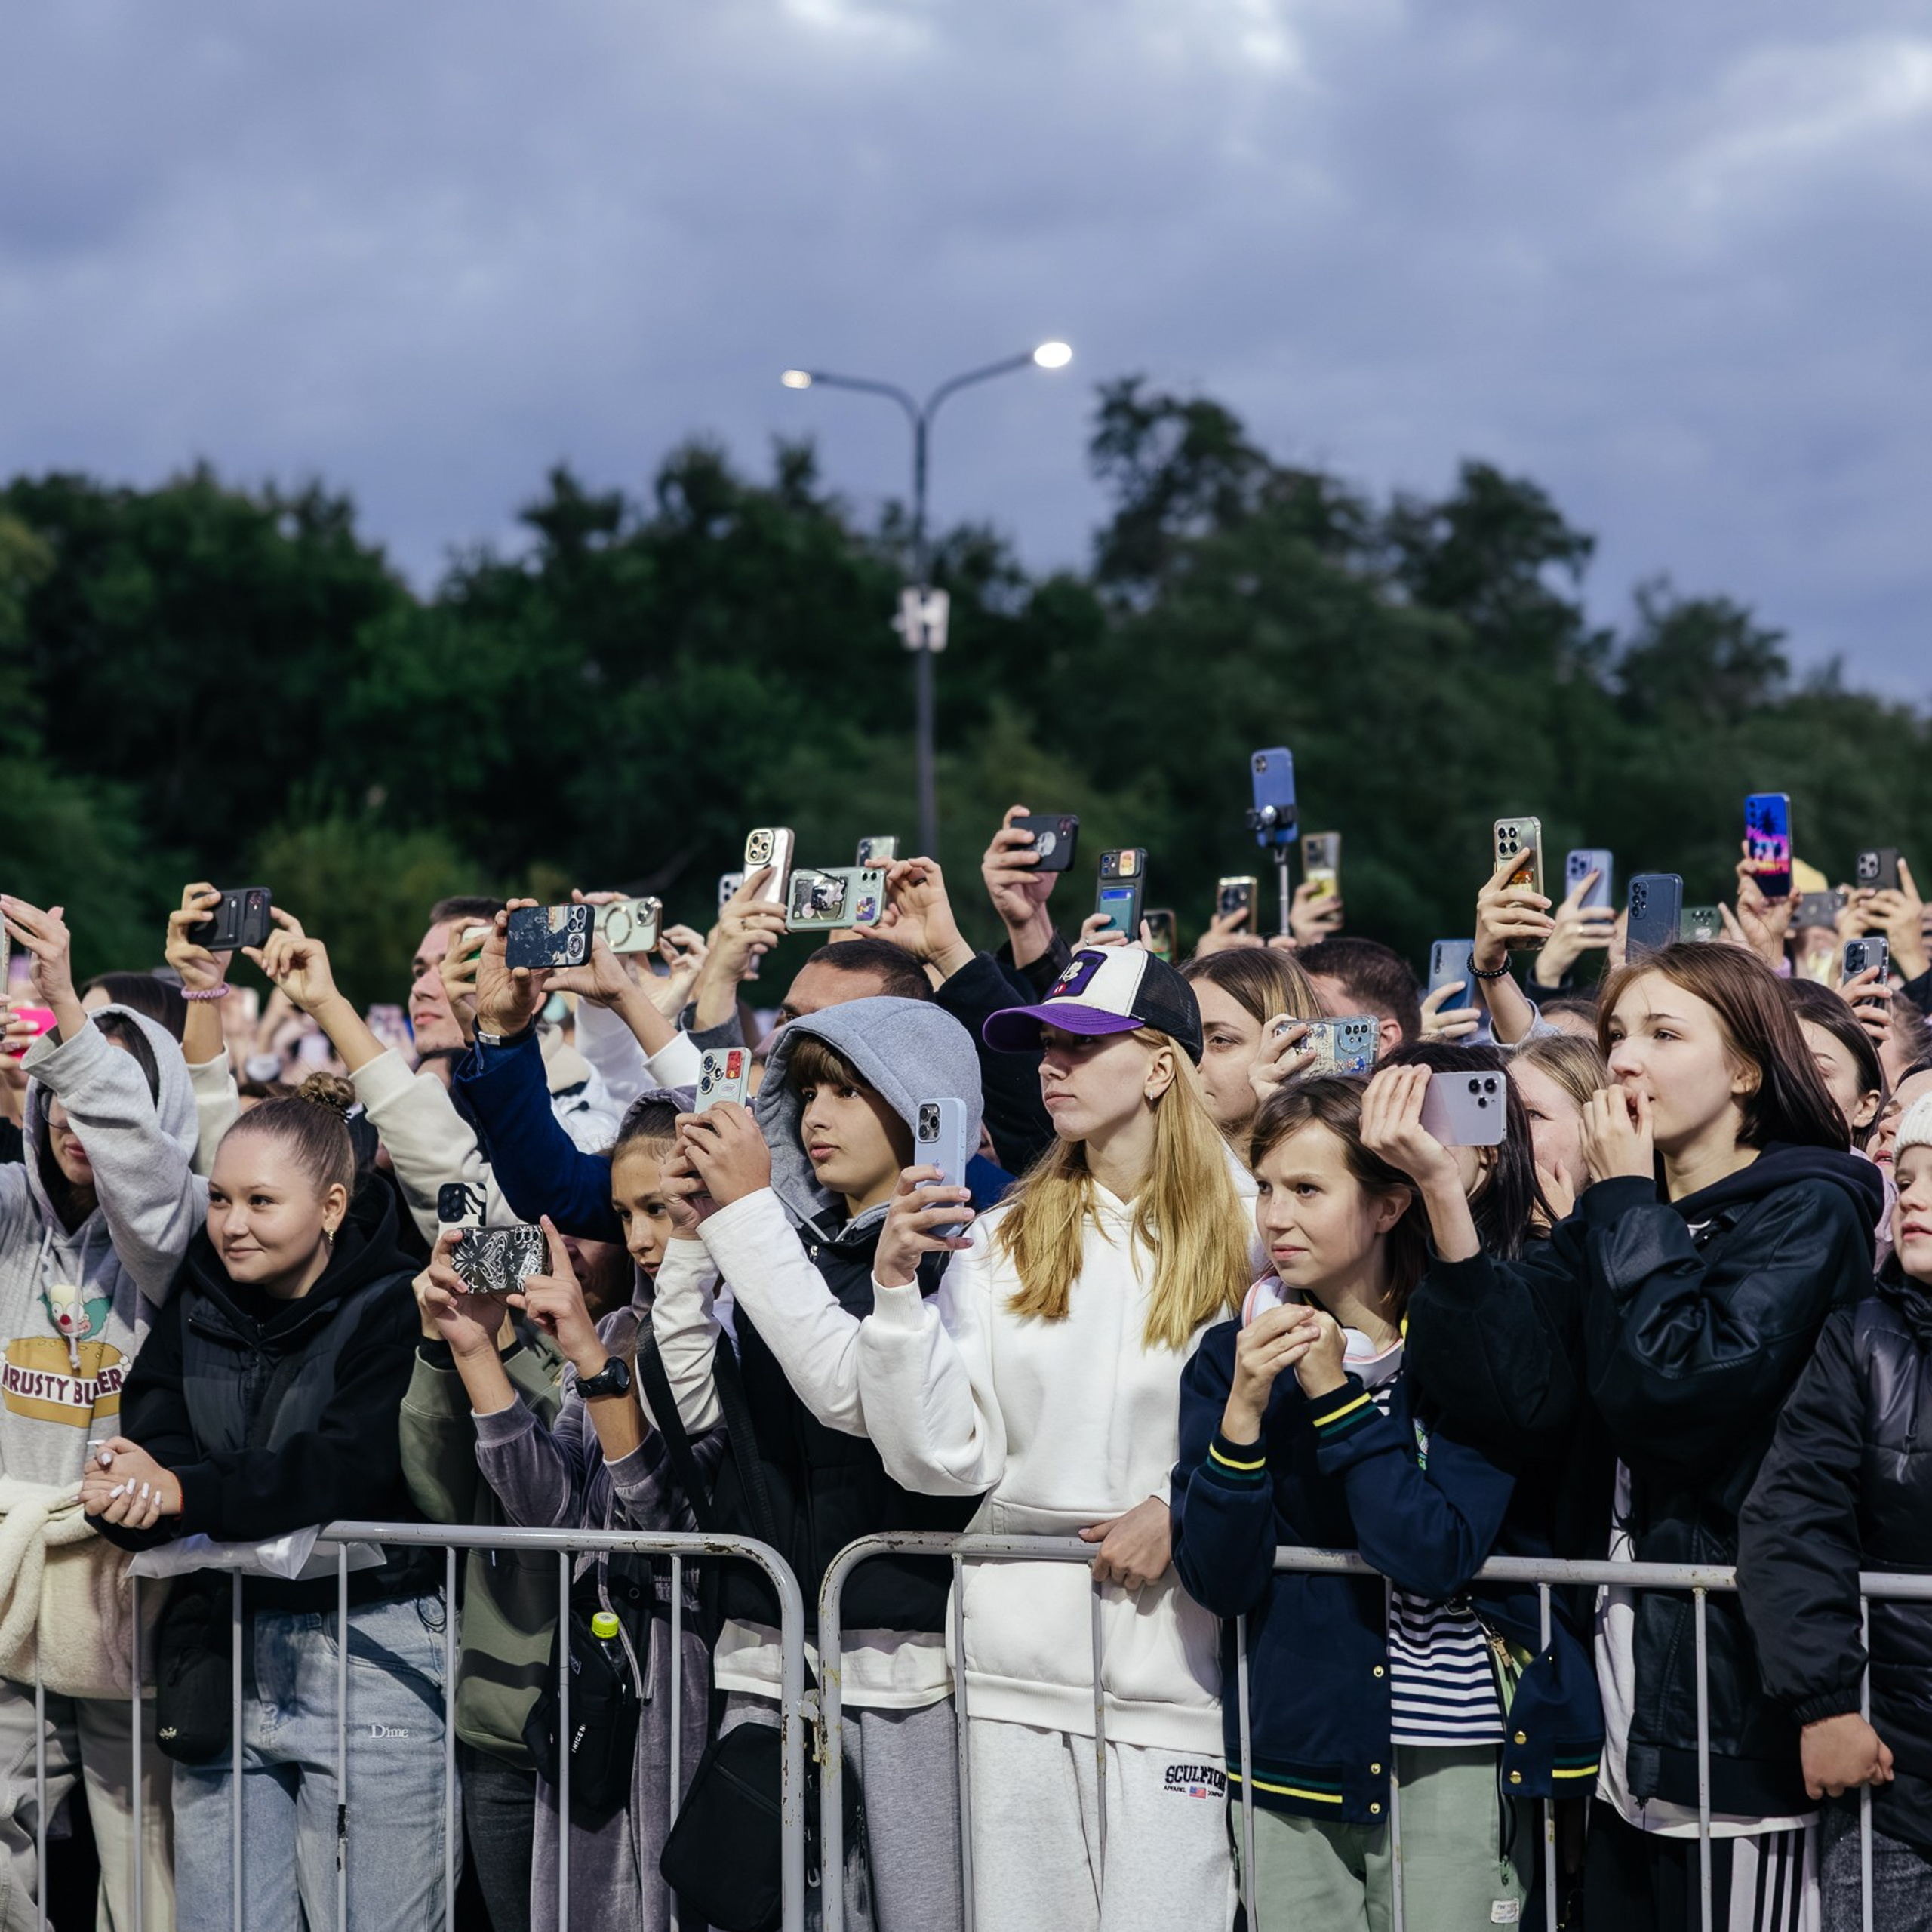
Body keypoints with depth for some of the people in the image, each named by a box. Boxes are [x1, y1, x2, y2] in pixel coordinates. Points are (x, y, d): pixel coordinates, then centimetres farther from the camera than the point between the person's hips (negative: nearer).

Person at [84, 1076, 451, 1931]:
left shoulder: (391, 1308, -11)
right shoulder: (199, 1301, 8)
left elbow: (351, 1469, -23)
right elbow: (151, 1437, -2)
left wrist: (186, 1492, -33)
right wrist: (123, 1492, -26)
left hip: (365, 1658, -5)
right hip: (223, 1653, 6)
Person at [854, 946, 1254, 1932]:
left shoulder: (1243, 1241, -1)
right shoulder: (1003, 1240, 7)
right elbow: (944, 1458, 0)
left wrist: (1184, 1509, -13)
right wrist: (897, 1290, -9)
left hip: (1170, 1659, -3)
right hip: (1018, 1654, 3)